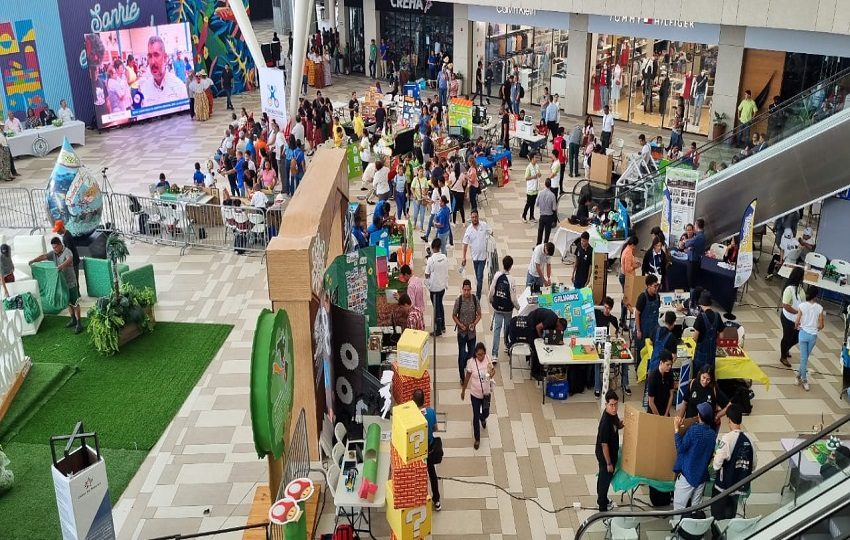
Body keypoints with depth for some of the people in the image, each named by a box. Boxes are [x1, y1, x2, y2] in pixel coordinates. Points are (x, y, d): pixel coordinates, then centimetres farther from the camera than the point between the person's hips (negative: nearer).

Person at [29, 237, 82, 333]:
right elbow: (44, 256, -4)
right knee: (68, 302, 18)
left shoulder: (67, 252, -20)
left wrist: (61, 266, -57)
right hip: (61, 282, 7)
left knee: (74, 303, -2)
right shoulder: (53, 253, 4)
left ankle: (79, 324, 4)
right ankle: (73, 320, 32)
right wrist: (33, 261, -19)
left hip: (71, 283, -7)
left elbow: (70, 259, -40)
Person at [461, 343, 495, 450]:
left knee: (486, 413, 22)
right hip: (475, 394, -2)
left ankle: (483, 419, 61)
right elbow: (467, 377, -6)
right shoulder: (471, 362, -20)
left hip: (486, 392, 2)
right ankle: (477, 439, 27)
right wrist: (463, 390, 4)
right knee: (476, 416, 6)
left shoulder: (488, 359, -15)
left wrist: (492, 373, -25)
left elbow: (492, 370, 1)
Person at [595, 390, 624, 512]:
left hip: (612, 452, 9)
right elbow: (604, 445, -27)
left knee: (603, 477, 26)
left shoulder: (613, 414, -9)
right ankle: (603, 508, 26)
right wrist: (609, 463, -19)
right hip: (605, 456, -9)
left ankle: (601, 500, 46)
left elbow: (618, 425, 13)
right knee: (605, 479, 9)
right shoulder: (605, 422, -34)